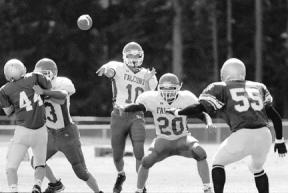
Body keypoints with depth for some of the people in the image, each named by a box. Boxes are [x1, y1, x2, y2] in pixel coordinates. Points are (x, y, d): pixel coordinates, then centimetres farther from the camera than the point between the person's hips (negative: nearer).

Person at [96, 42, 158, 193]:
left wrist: (146, 81, -15)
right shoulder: (119, 68, -3)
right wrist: (106, 69, -54)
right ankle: (121, 175, 41)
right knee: (117, 156, 8)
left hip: (136, 116, 1)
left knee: (139, 152, -17)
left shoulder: (147, 76, 7)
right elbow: (111, 71, -28)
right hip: (119, 116, -1)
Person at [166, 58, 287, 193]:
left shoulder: (221, 89, 9)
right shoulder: (259, 88, 23)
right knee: (257, 168, 31)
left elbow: (199, 108, 0)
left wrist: (177, 112, 16)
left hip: (242, 136, -4)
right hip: (264, 135, 5)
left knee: (218, 163, 20)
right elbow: (275, 116, 23)